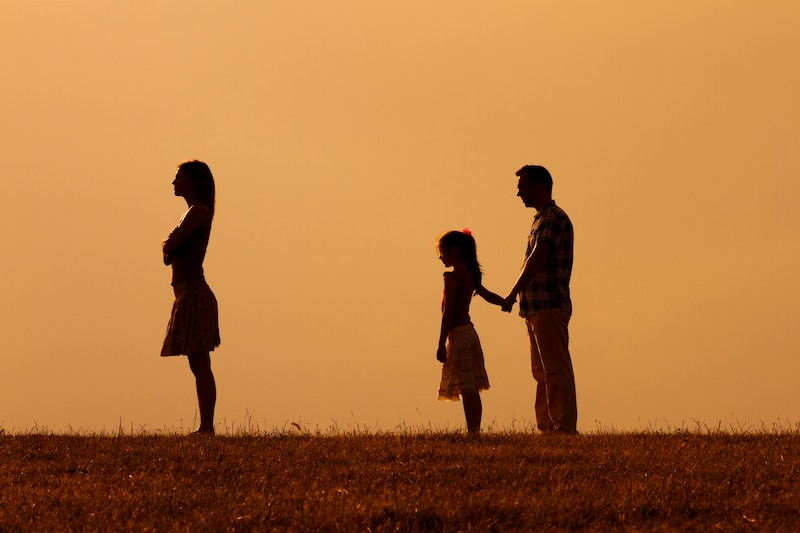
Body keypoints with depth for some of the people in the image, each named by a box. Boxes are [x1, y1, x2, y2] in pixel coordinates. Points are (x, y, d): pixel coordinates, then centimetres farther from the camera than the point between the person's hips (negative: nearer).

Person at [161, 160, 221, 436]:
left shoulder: (199, 211, -10)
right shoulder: (194, 213, 20)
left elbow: (168, 247, -16)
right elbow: (170, 254, 22)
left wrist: (168, 243, 5)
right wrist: (170, 244, 2)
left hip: (193, 294, -10)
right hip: (191, 295, 10)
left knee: (200, 365, -12)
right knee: (199, 366, 8)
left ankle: (207, 428, -14)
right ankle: (205, 427, 7)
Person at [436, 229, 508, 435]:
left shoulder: (452, 277, -12)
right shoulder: (471, 276, 11)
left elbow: (448, 313, -17)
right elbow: (488, 295, 24)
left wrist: (441, 344, -17)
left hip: (457, 333, -8)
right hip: (470, 332, 8)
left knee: (467, 390, -11)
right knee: (473, 390, 8)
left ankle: (472, 432, -14)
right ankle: (475, 431, 9)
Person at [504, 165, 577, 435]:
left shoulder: (554, 217, -11)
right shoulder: (542, 219, 20)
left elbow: (537, 260, -20)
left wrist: (512, 294, -20)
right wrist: (520, 297, 14)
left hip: (550, 307, -10)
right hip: (538, 309, 10)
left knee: (556, 372, -10)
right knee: (542, 372, 11)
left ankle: (564, 429, -11)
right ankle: (547, 428, 13)